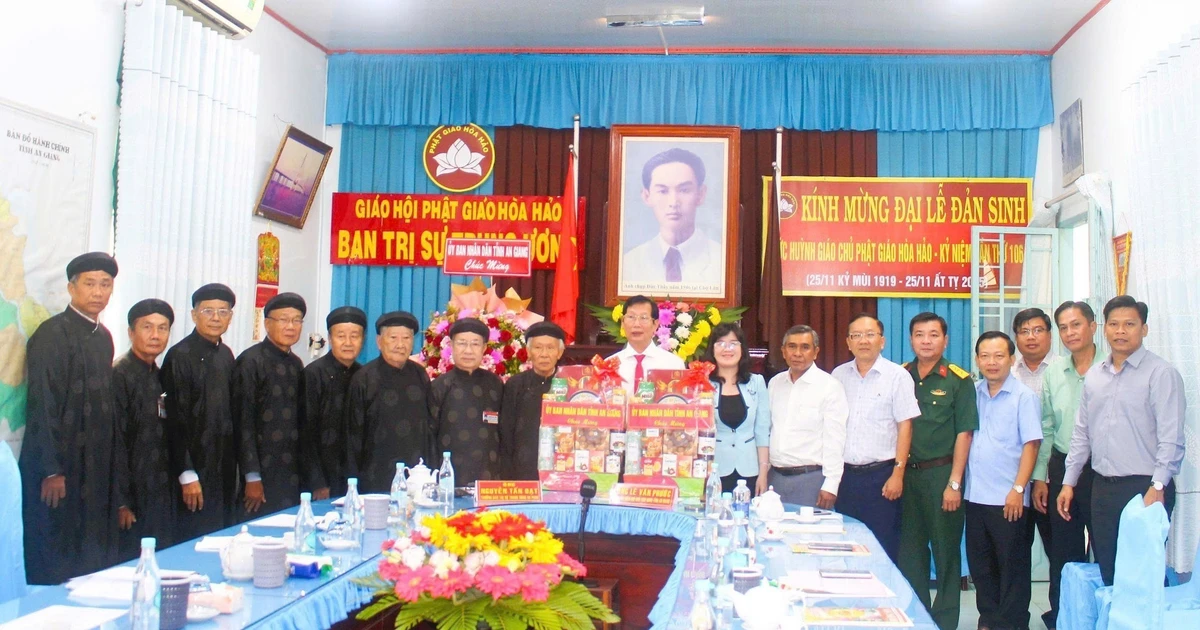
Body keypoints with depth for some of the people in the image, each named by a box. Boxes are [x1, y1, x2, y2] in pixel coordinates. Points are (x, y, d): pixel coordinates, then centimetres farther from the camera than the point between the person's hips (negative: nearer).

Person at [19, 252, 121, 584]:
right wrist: (51, 470, -16)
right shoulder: (51, 334, -10)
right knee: (54, 563, 2)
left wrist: (109, 464, 12)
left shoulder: (103, 337, 12)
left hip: (97, 467, 7)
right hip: (59, 467, -7)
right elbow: (42, 404, -13)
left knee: (93, 561, 10)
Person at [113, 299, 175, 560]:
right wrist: (121, 502, -16)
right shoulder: (118, 374, -11)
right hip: (133, 497, -7)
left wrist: (169, 492, 12)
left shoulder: (159, 376, 12)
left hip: (161, 496, 7)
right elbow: (115, 442, -15)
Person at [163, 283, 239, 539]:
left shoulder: (226, 355, 10)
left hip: (225, 469, 6)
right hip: (195, 471, -6)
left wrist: (235, 466, 11)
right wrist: (186, 474, -14)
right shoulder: (180, 356, -9)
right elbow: (175, 420, -11)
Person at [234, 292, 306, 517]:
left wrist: (304, 471, 11)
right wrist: (252, 477, -13)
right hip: (263, 473, -6)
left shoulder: (296, 364, 13)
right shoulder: (251, 361, -6)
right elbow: (243, 420, -10)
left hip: (293, 473, 6)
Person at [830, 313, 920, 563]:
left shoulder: (897, 376, -3)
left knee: (883, 549, 1)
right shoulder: (838, 375, 9)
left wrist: (897, 474, -10)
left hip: (881, 475, -4)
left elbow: (905, 426, -5)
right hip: (845, 474, 4)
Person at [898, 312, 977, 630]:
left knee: (946, 550, 4)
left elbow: (964, 433, -7)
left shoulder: (958, 380, -5)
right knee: (909, 549, 11)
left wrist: (954, 484, -11)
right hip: (906, 472, 4)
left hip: (941, 473, -3)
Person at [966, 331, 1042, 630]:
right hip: (975, 495, 5)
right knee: (980, 566, 13)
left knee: (1012, 567, 4)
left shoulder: (1024, 397, -6)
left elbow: (1031, 445, -10)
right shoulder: (973, 394, 8)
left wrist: (1018, 489, -15)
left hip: (1008, 499, -5)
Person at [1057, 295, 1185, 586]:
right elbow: (1081, 434, 17)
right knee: (1106, 571, 10)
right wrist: (1068, 482, 13)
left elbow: (1171, 437, -12)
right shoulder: (1094, 377, 13)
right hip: (1103, 488, 6)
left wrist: (1157, 487, -18)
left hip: (1144, 487, -6)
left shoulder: (1161, 373, -6)